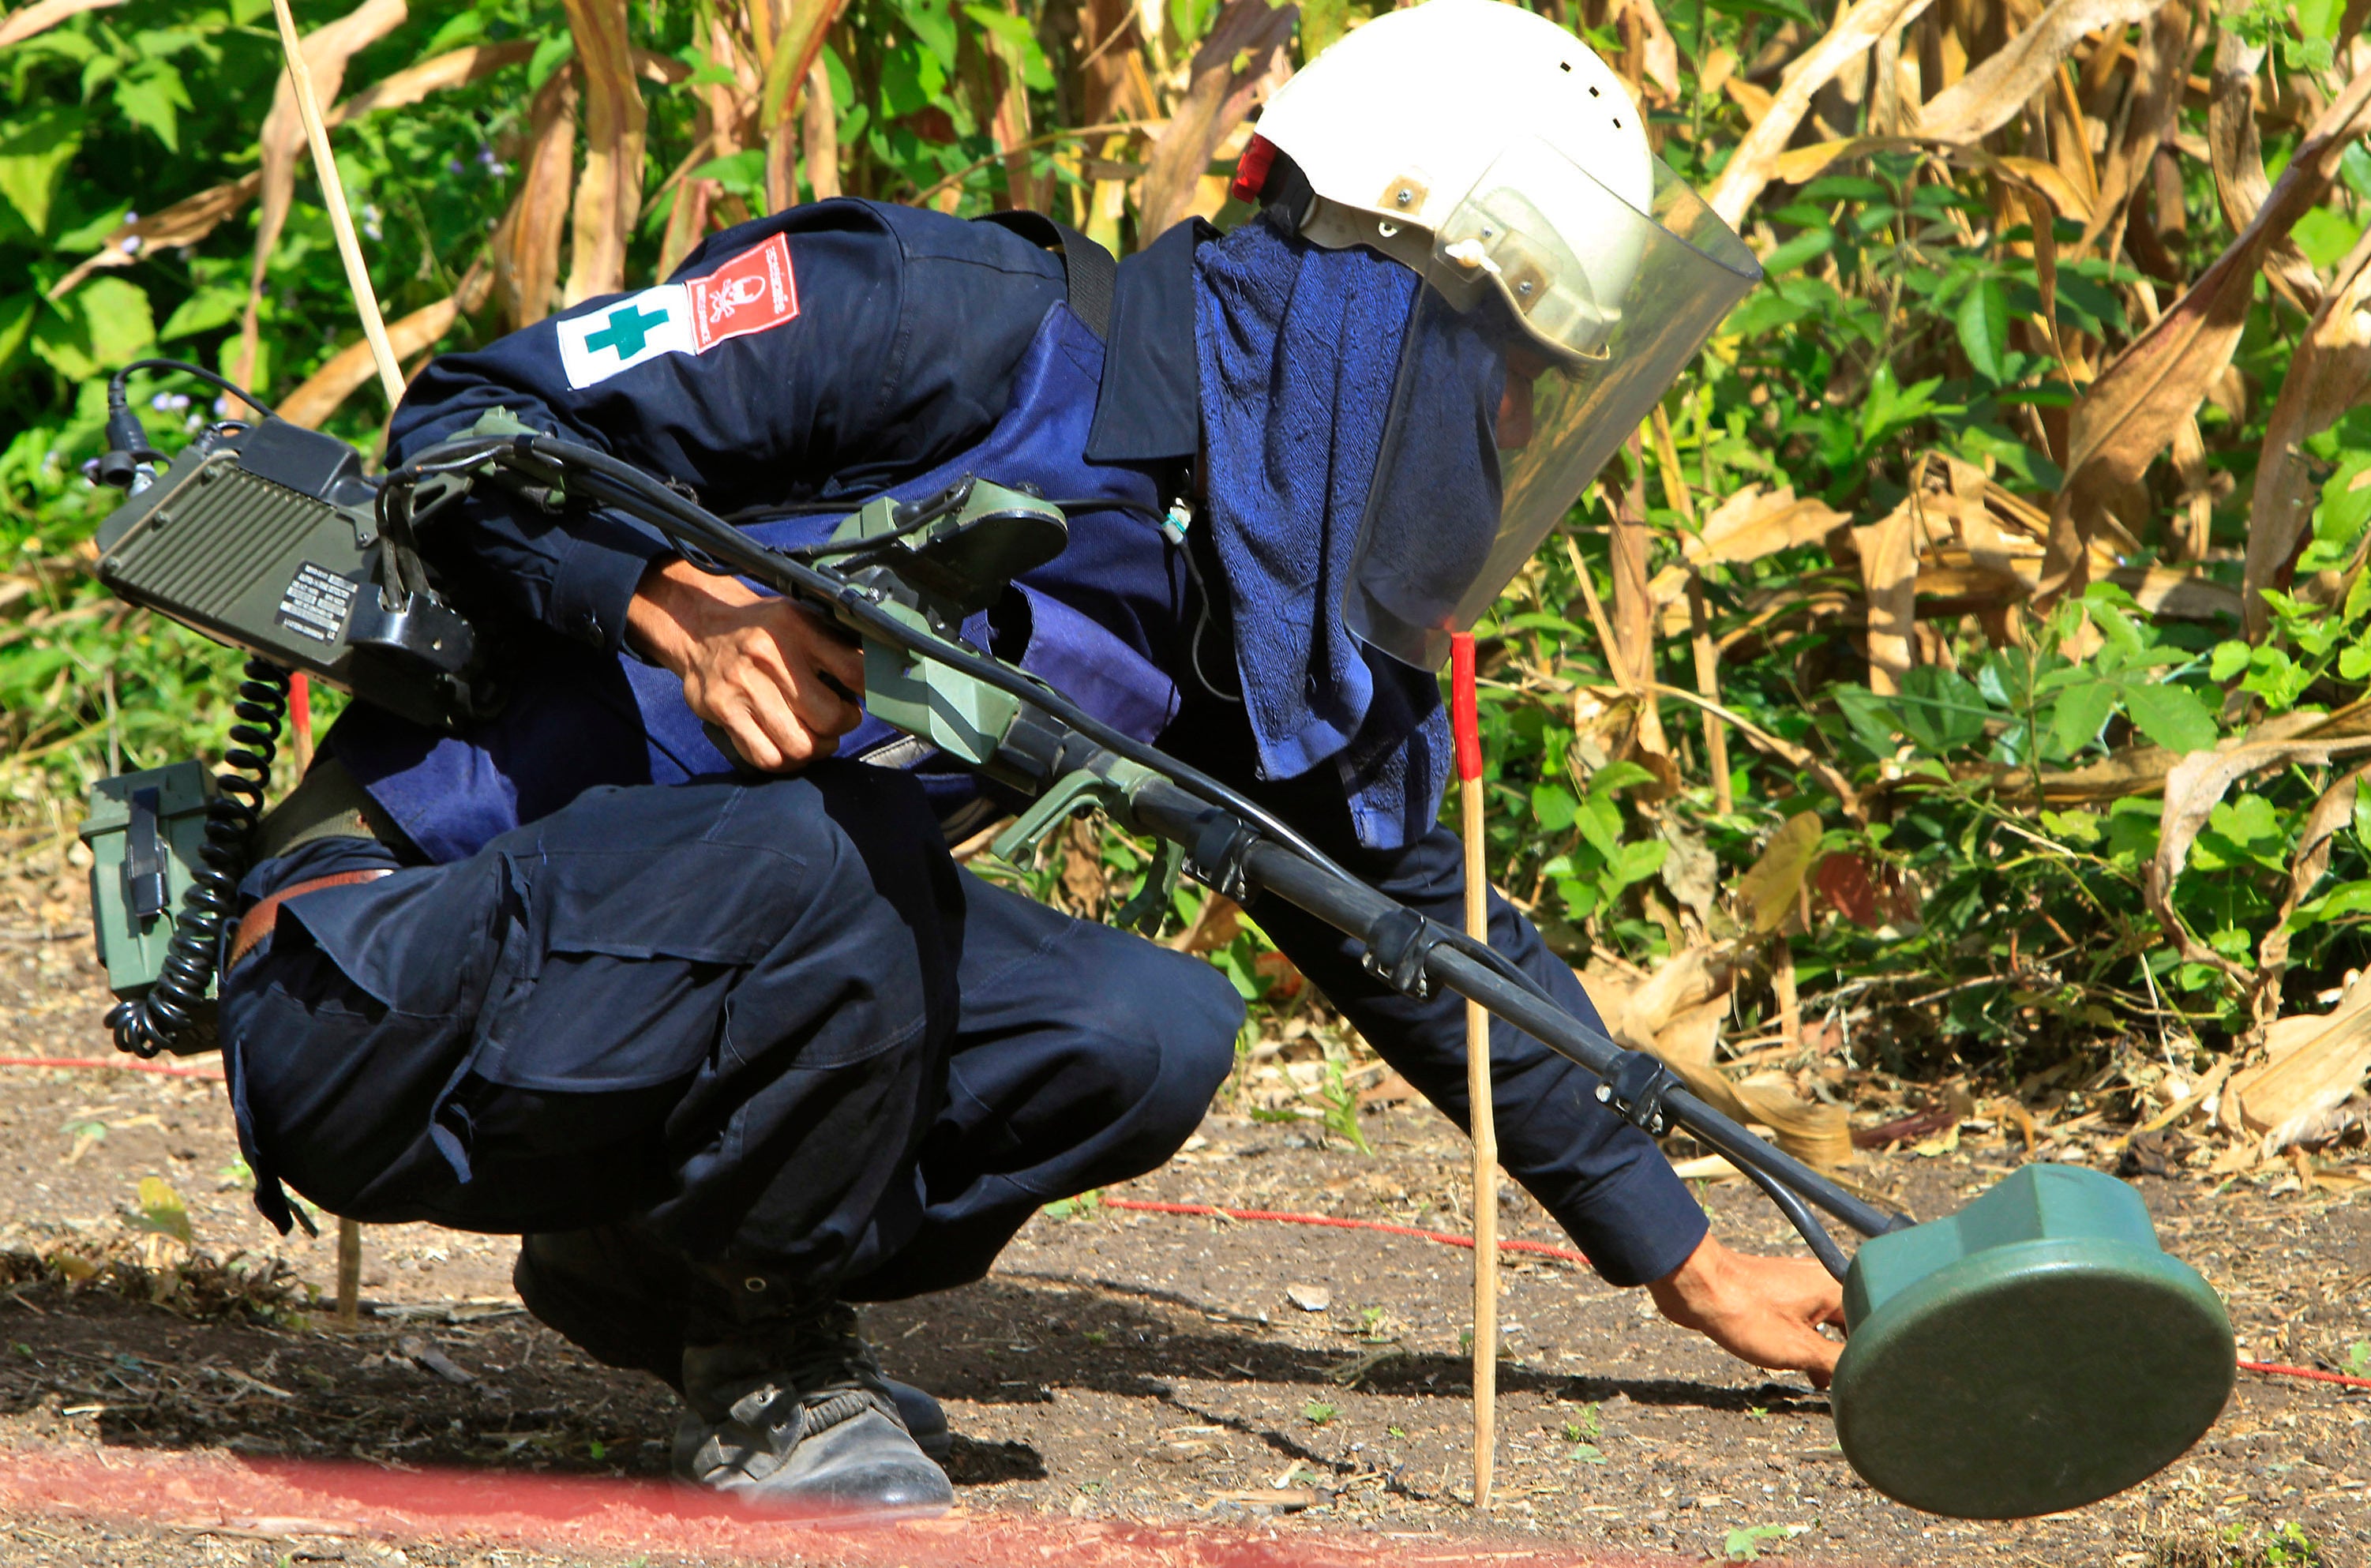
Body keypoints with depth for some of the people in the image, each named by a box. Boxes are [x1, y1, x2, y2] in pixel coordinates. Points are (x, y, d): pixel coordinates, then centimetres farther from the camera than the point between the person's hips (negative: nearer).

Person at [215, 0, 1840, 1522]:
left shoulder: (1268, 629, 6)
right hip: (379, 985, -8)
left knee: (1151, 1037, -10)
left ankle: (653, 1265, 9)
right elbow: (466, 421, -16)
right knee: (830, 857, -34)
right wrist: (681, 601, -34)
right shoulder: (967, 326, -18)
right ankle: (764, 1374, -9)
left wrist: (1687, 1262, 23)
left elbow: (1425, 931, 19)